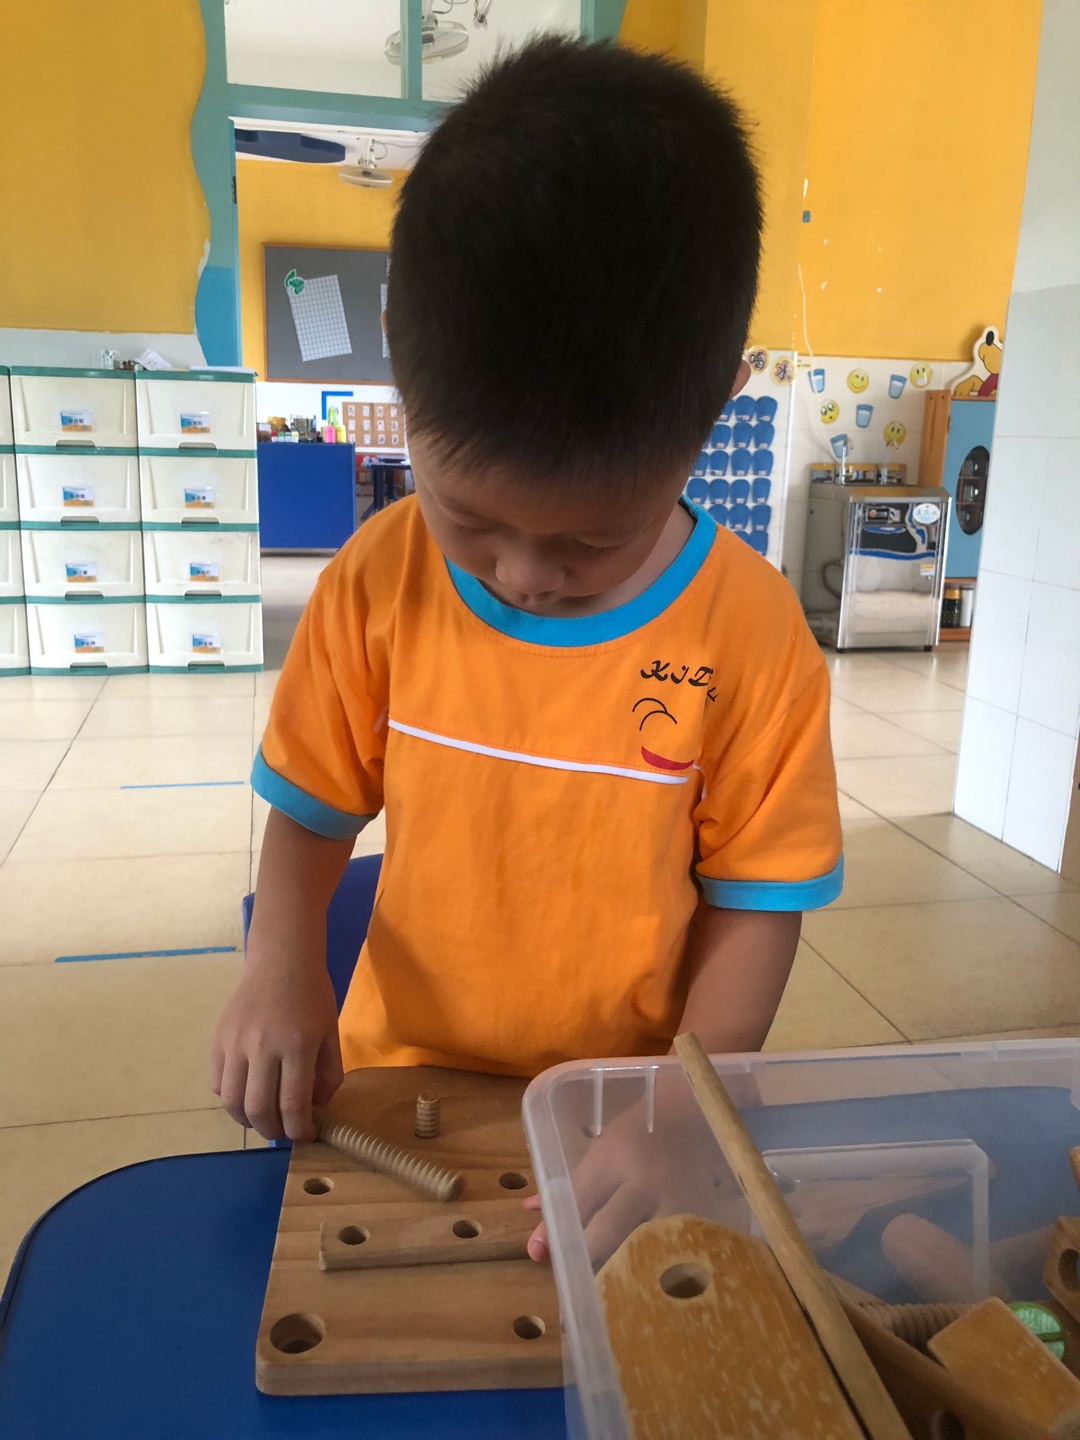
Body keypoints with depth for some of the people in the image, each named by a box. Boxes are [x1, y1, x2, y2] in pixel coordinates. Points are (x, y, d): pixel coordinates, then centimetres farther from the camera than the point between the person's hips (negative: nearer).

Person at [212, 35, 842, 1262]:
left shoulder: (751, 633, -18)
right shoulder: (379, 583, -13)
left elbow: (756, 902, -11)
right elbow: (314, 809, -1)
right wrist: (281, 963, -18)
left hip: (615, 1125, -1)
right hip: (394, 1091, 2)